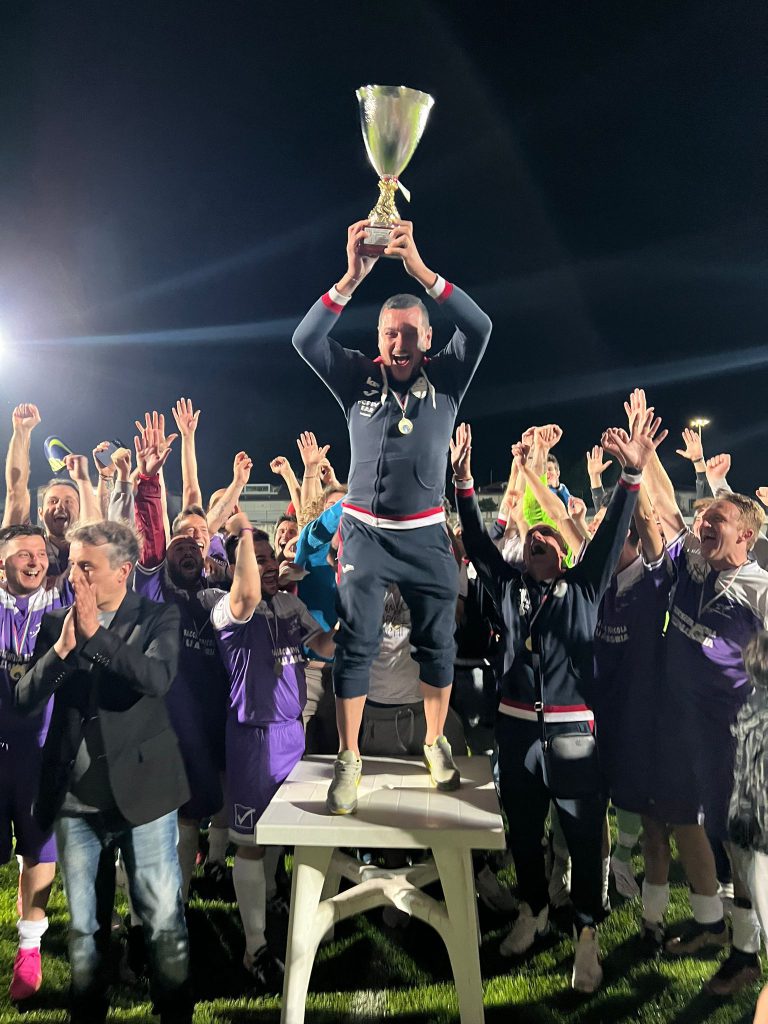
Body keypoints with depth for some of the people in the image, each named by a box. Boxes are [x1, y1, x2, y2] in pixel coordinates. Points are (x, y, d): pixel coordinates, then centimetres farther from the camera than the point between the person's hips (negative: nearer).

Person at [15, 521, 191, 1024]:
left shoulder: (159, 618, -4)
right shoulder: (56, 621, 5)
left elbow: (157, 678, -21)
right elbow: (26, 700, -2)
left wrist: (96, 633, -23)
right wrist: (62, 648, -18)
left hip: (141, 789, -3)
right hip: (73, 795, 3)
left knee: (164, 919, 6)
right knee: (84, 925, 17)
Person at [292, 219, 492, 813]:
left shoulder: (445, 380, 1)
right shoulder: (359, 380, 1)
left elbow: (480, 328, -15)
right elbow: (306, 340, -12)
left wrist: (419, 267, -23)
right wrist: (352, 278, -23)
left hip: (426, 535, 1)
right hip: (365, 532, -1)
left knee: (438, 644, 8)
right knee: (356, 645, -1)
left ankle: (436, 742, 29)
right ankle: (349, 760, 12)